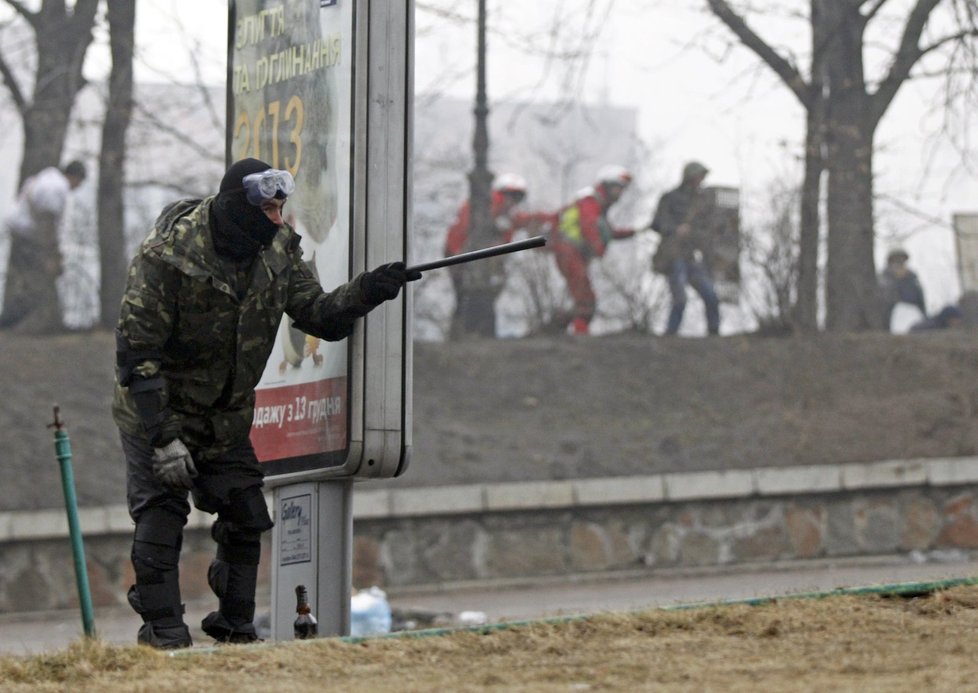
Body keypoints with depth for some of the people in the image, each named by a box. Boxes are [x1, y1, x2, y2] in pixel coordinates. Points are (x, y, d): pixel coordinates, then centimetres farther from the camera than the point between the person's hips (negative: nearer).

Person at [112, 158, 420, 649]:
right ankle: (162, 633, -5)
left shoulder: (277, 251, -6)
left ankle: (235, 626, 16)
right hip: (158, 409, -6)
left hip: (226, 418, 6)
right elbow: (136, 351, -24)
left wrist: (366, 291, -24)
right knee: (162, 517, -12)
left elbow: (318, 316, -3)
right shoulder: (167, 255, -25)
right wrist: (162, 439, -28)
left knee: (245, 519, 3)